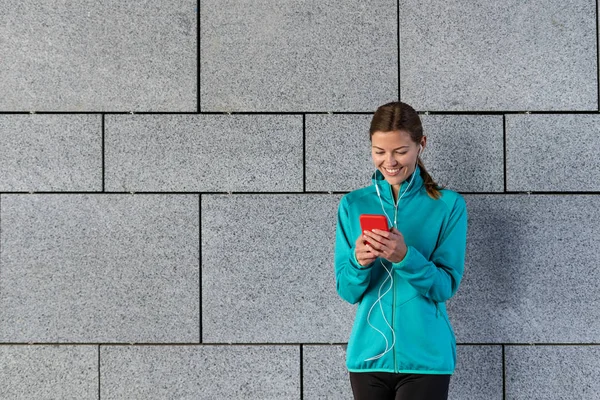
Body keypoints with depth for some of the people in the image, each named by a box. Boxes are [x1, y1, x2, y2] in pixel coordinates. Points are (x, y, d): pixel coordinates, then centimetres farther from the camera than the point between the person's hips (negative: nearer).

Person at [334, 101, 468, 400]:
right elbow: (346, 291, 1)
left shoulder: (448, 205, -3)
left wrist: (405, 257, -25)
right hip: (368, 353, 2)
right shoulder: (353, 205, 3)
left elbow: (446, 286, -8)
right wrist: (359, 262, -20)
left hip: (426, 357, -2)